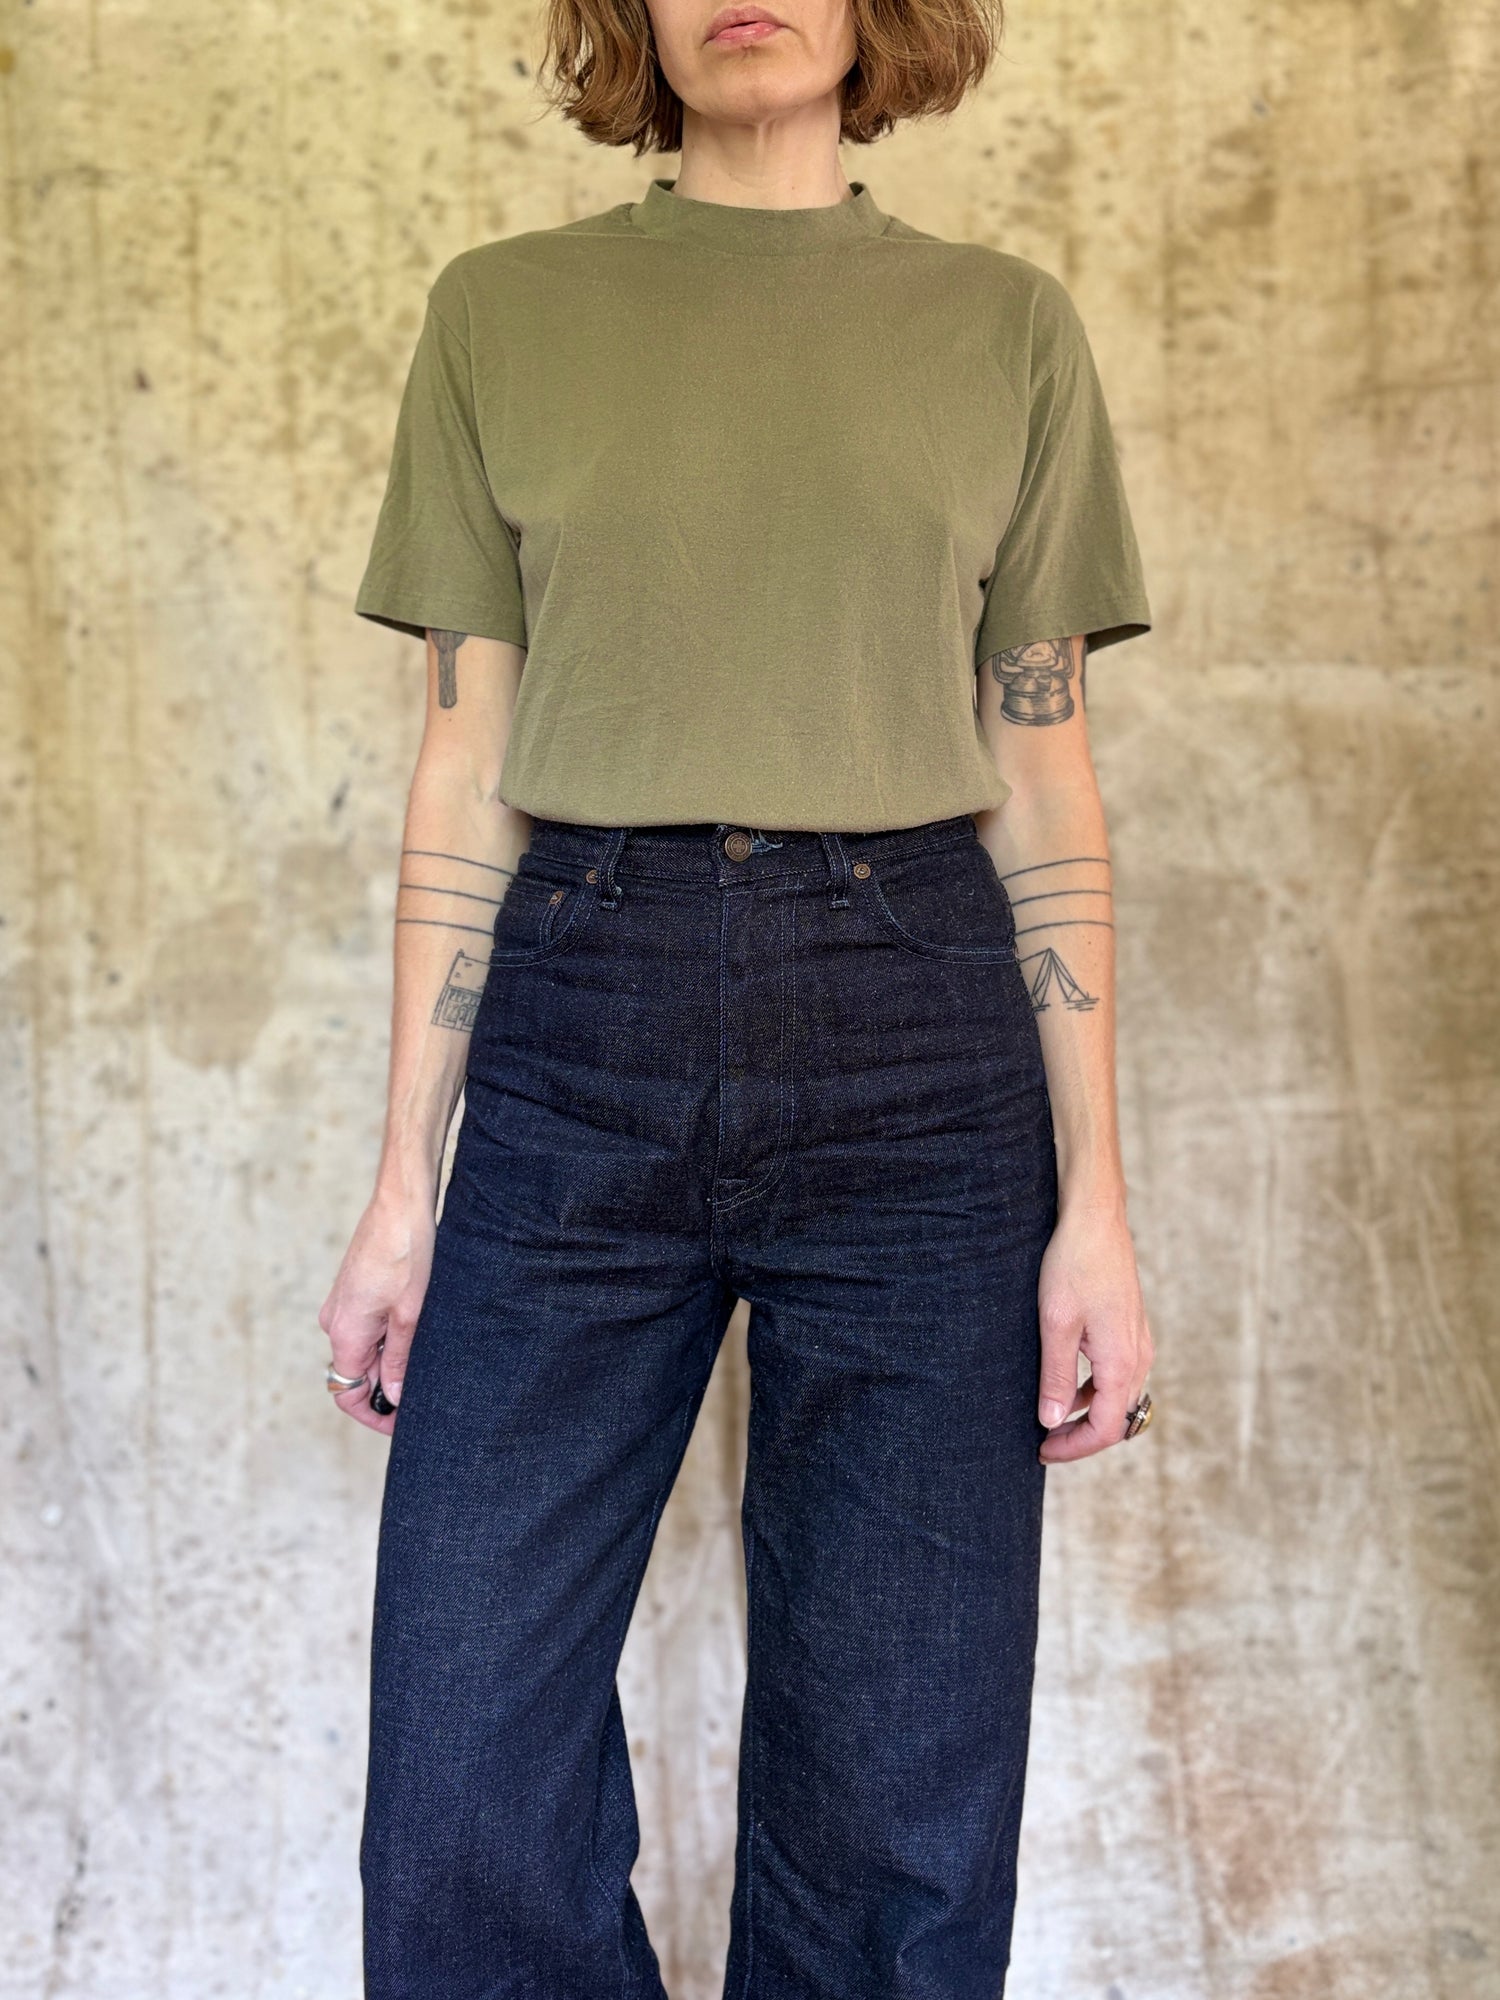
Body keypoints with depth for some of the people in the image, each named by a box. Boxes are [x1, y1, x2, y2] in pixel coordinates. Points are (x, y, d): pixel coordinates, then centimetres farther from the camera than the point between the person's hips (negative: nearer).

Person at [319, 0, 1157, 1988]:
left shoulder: (1004, 324, 10)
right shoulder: (503, 312, 10)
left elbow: (1044, 784, 8)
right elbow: (465, 768, 8)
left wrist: (1095, 1199, 1)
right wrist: (406, 1181, 4)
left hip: (914, 1030, 0)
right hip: (580, 1024, 1)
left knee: (894, 1809, 5)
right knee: (466, 1810, 1)